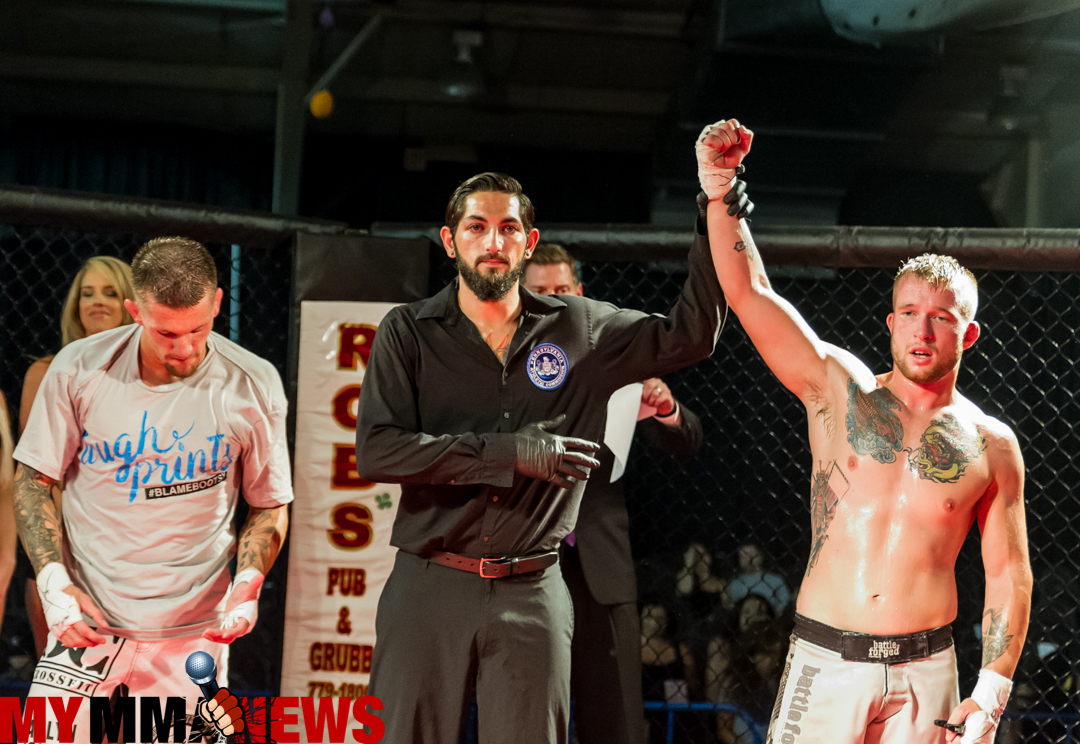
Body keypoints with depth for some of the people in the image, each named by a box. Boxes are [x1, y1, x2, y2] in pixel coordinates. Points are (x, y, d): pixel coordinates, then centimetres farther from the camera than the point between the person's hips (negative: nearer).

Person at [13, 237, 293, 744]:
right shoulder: (78, 369, -5)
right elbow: (33, 482, 5)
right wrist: (52, 579, -8)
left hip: (192, 635, 0)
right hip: (86, 623, 0)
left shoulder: (254, 386, -4)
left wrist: (249, 582, -10)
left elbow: (269, 506, 7)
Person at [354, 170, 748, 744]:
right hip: (429, 586, -1)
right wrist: (509, 453, -15)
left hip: (530, 594, 1)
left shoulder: (583, 330, 7)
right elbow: (375, 451, -10)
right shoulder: (408, 331, 1)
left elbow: (689, 335, 9)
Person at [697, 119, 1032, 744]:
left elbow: (1009, 575, 6)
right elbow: (748, 290, -3)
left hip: (925, 668, 1)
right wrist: (720, 191, -14)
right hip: (826, 661, -1)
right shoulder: (839, 388, 3)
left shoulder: (991, 445, 4)